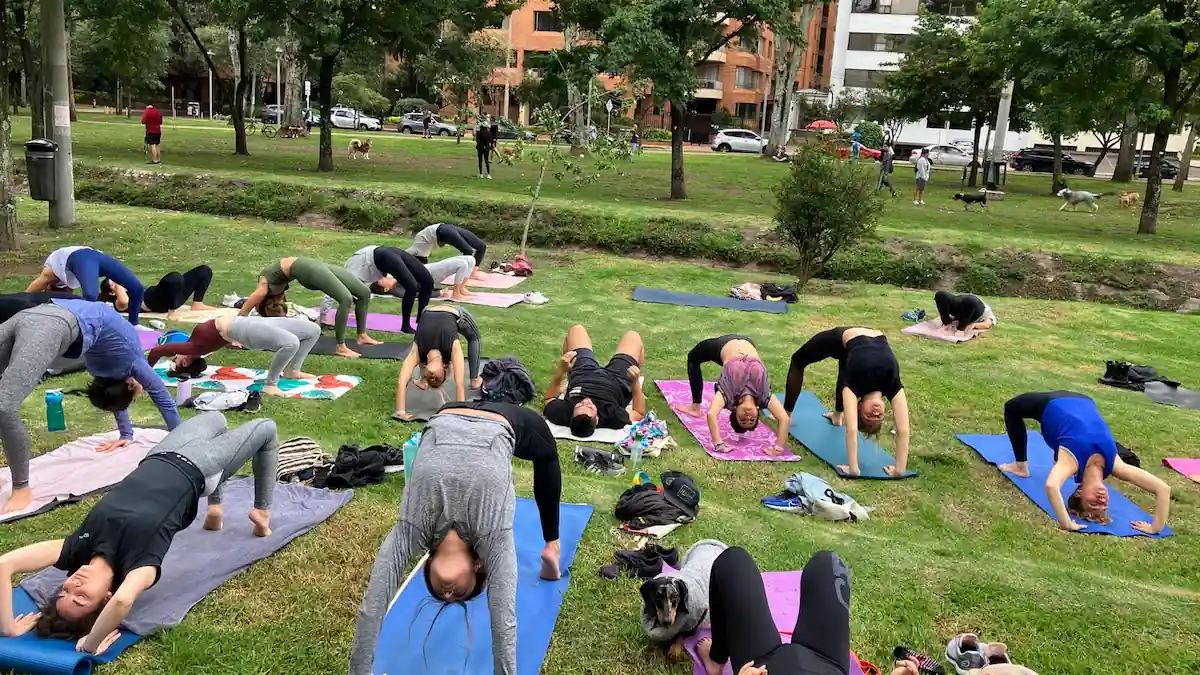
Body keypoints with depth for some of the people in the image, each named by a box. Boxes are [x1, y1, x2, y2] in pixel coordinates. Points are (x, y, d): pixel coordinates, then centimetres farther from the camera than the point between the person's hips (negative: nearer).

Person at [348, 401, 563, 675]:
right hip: (444, 424, 1)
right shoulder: (413, 529, -27)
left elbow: (504, 622, -33)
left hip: (507, 424, -1)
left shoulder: (491, 535, -32)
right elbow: (370, 609, -27)